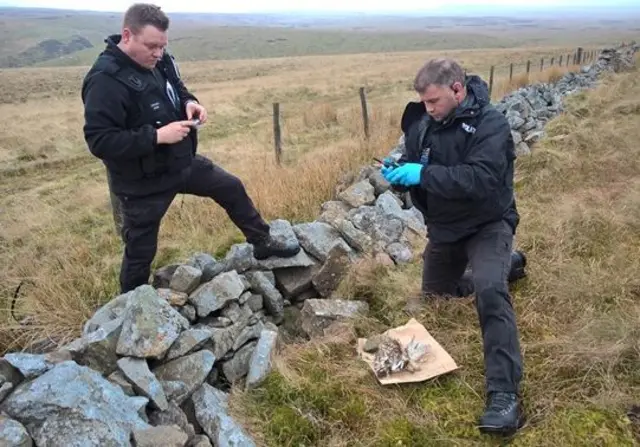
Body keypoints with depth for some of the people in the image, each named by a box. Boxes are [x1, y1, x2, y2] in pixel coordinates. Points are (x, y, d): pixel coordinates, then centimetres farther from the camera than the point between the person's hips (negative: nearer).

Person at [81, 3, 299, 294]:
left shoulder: (159, 61, -2)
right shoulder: (105, 80, -26)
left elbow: (177, 91, 16)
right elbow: (99, 141, -30)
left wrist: (189, 103, -8)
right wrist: (157, 136, -32)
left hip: (183, 162, 8)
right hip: (143, 183, -7)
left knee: (232, 188, 16)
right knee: (141, 250, 7)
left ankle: (263, 243, 35)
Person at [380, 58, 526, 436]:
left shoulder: (490, 124, -23)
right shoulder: (424, 121, -4)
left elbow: (481, 179, -36)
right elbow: (414, 161, 6)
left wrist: (423, 174, -39)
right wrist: (398, 170, -18)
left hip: (487, 225, -7)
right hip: (444, 227, 7)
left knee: (490, 291, -33)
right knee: (435, 293, 24)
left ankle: (505, 394, -29)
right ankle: (504, 266, 46)